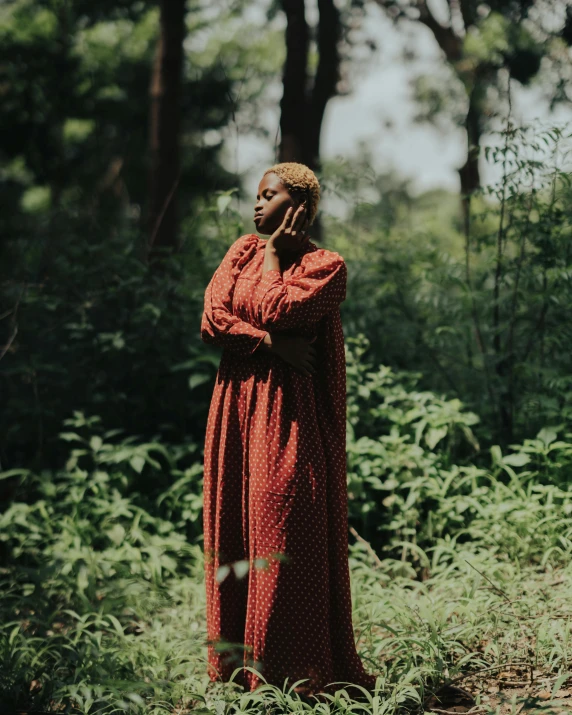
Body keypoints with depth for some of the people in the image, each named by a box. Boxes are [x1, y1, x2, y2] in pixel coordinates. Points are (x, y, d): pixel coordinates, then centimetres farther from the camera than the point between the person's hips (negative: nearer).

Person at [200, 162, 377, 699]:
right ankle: (236, 664, 11)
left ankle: (292, 669, 1)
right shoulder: (242, 251, 14)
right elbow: (212, 318, 2)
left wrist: (276, 251, -2)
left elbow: (273, 310, -15)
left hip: (290, 413, -5)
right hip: (236, 407, 5)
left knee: (285, 533, -6)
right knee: (233, 526, 4)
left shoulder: (326, 266, -1)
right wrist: (272, 344, -10)